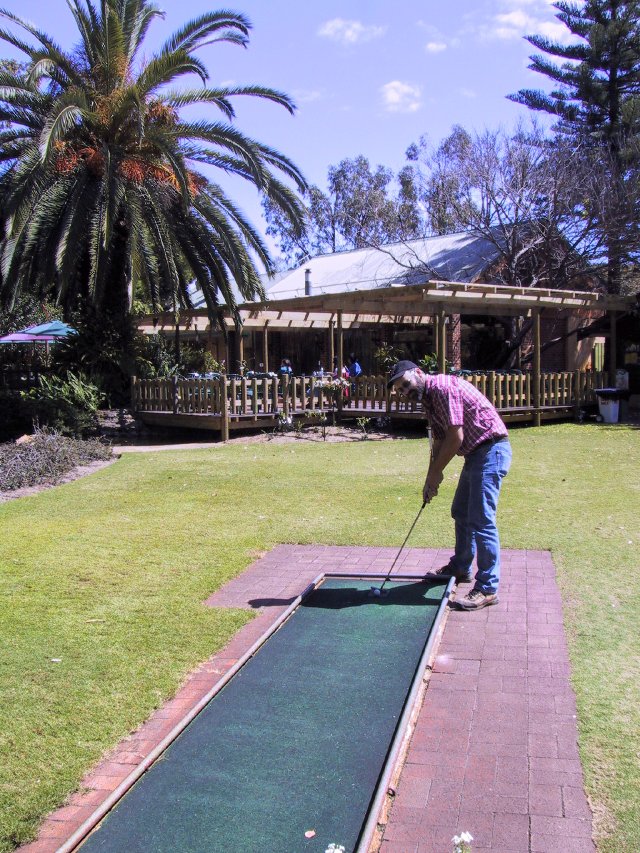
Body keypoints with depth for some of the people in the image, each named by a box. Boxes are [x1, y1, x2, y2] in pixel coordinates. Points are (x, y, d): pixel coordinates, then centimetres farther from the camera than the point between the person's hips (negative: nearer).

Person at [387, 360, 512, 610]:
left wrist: (435, 474, -11)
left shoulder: (443, 387, -18)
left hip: (491, 451, -11)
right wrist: (431, 479, 8)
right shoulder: (428, 399, 14)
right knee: (461, 513, 20)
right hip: (475, 454, 11)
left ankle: (488, 589, -5)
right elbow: (439, 442, 16)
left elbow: (455, 438, -21)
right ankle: (460, 568, 36)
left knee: (481, 520, -11)